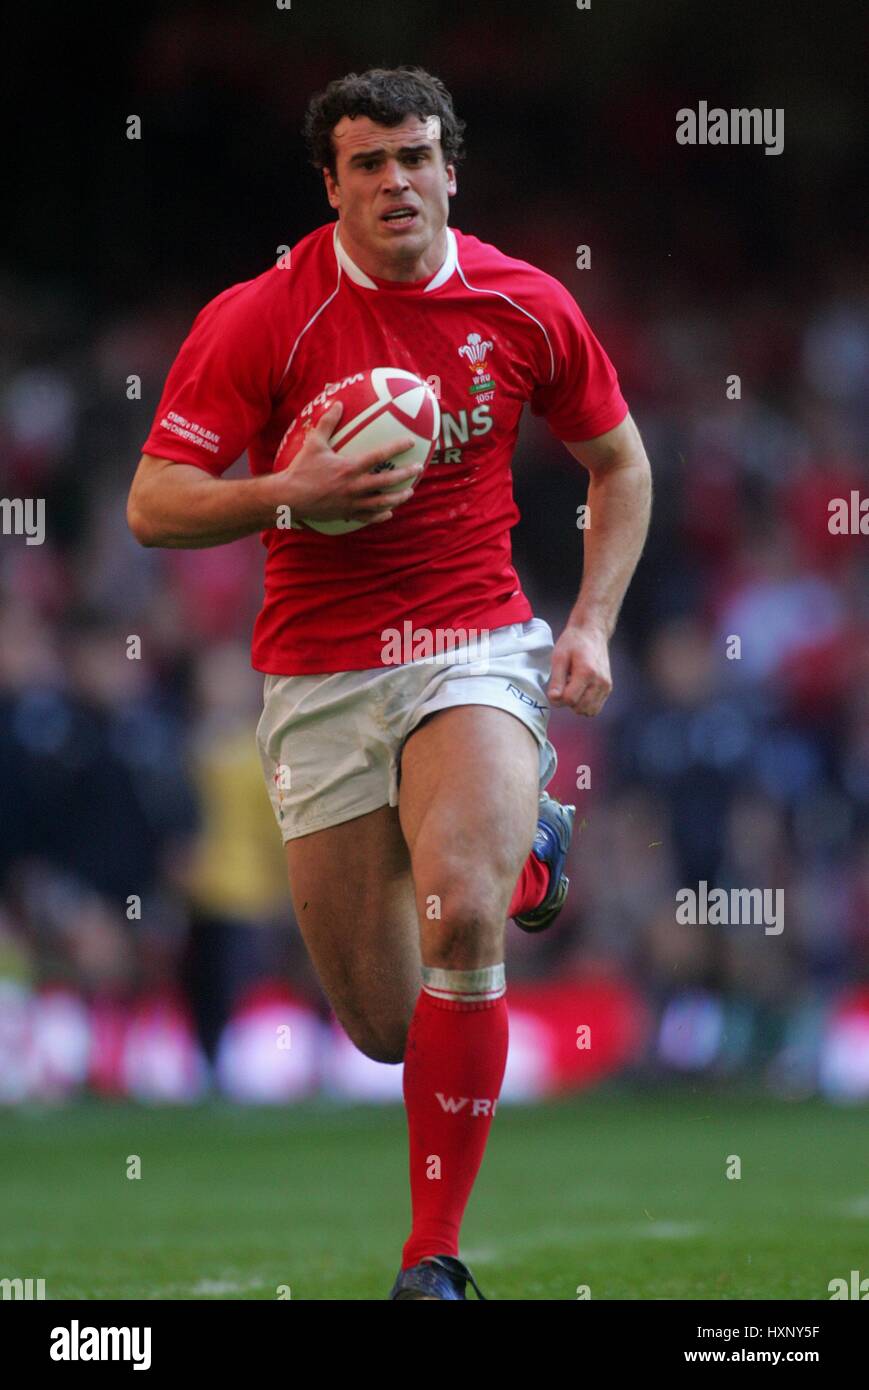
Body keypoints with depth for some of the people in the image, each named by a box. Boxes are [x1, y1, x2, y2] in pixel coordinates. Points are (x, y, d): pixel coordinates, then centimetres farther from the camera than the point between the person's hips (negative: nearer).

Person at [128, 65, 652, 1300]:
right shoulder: (258, 321, -7)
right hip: (318, 676, 1)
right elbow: (154, 506, -7)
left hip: (475, 645, -1)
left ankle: (436, 1255, -17)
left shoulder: (525, 307, 0)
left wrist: (593, 622, 3)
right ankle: (520, 833, 41)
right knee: (386, 1027, 5)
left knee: (457, 919, -29)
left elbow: (620, 464, 15)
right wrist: (289, 492, -24)